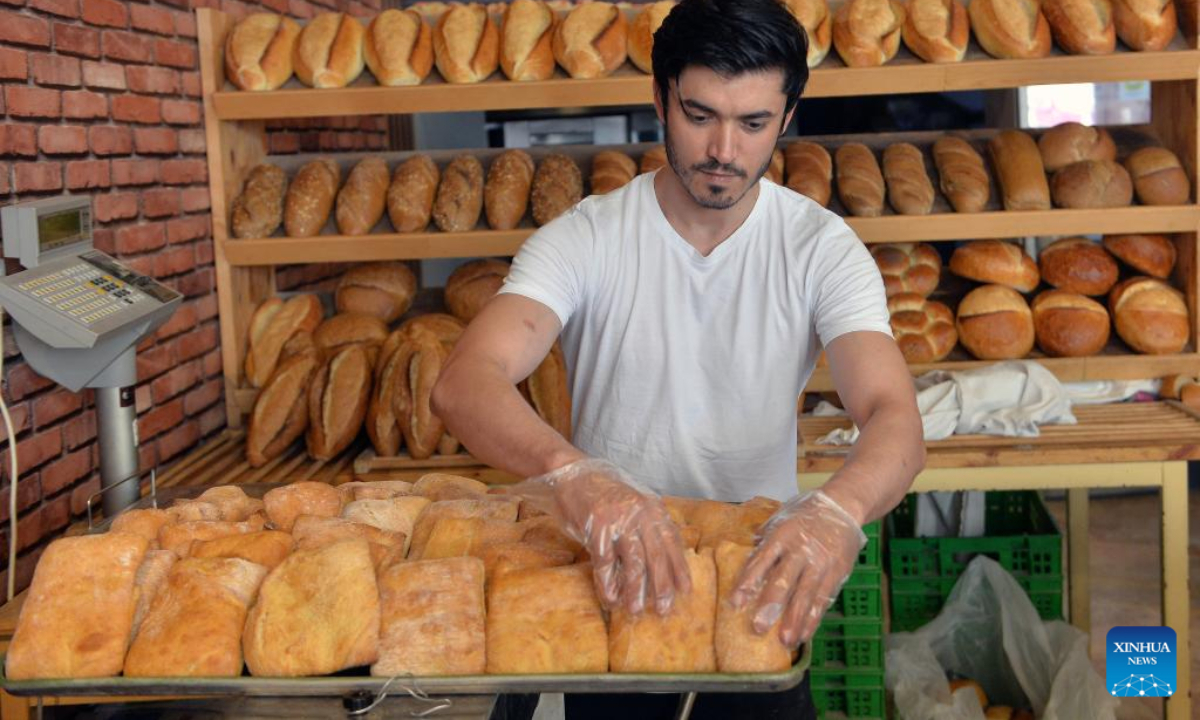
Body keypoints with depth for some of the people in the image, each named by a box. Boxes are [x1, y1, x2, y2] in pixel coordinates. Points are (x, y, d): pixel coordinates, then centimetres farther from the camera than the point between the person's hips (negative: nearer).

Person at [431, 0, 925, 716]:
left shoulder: (821, 247, -9)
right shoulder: (586, 239, -12)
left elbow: (896, 419, -21)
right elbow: (462, 383, -27)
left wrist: (837, 510, -45)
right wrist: (571, 470, -48)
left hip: (760, 565, 0)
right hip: (613, 572, 0)